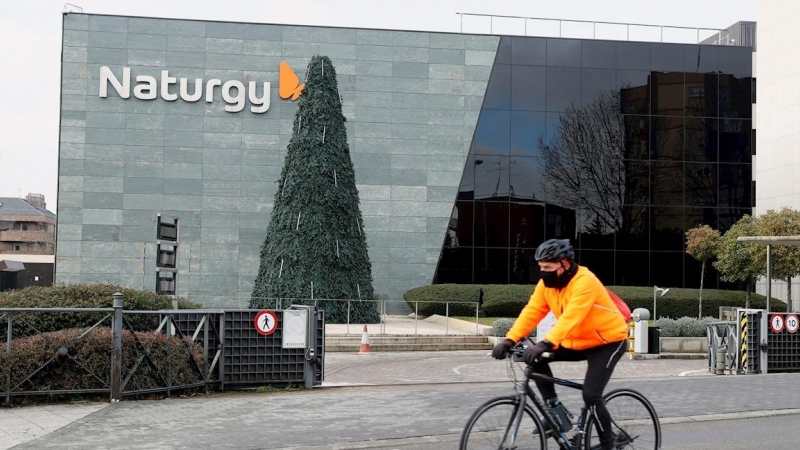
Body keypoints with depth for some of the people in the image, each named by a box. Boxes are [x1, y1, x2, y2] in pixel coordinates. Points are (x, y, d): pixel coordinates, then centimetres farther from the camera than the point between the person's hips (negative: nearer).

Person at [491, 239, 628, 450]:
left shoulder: (584, 282, -30)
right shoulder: (547, 284, -7)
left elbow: (570, 317, -42)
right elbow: (531, 312, -13)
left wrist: (545, 343, -53)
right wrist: (510, 340, -26)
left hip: (608, 341, -7)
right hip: (578, 342, 7)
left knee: (590, 395, -17)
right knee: (536, 358, -11)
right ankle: (555, 408, 0)